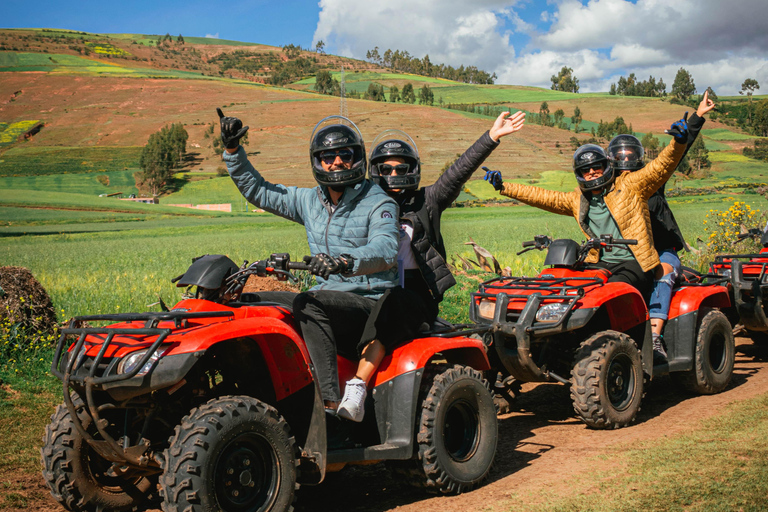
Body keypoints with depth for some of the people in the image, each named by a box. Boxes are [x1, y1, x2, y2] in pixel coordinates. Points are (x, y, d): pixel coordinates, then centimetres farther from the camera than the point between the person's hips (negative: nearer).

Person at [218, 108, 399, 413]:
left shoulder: (378, 203, -7)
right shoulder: (310, 201, 12)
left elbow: (385, 251, -26)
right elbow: (257, 190, 21)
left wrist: (345, 262, -45)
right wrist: (232, 150, 9)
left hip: (371, 302, -7)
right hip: (328, 298, 7)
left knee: (308, 304, -34)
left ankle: (331, 402, -39)